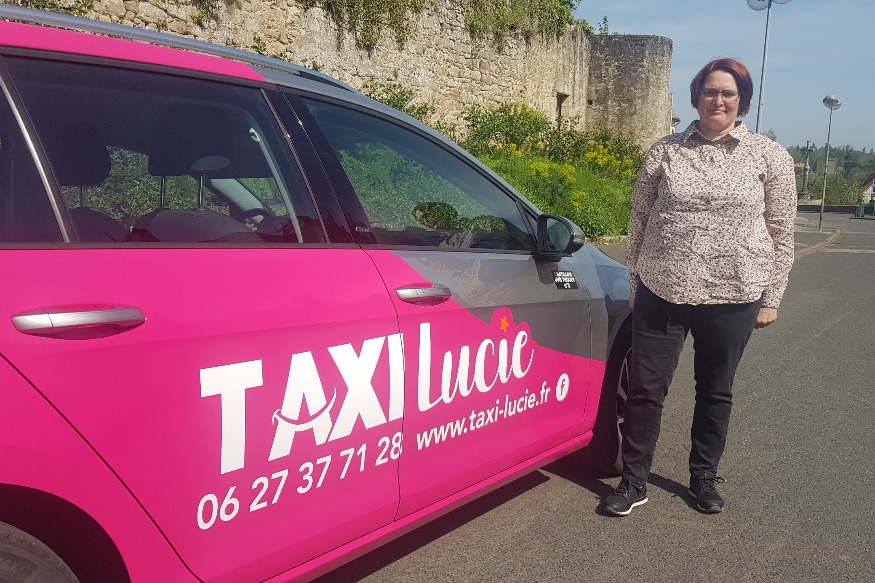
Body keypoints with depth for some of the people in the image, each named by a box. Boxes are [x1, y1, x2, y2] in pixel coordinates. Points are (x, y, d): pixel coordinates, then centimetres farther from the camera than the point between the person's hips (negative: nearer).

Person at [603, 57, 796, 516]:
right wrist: (635, 283, 9)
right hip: (661, 293, 0)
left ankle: (704, 479, 34)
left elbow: (780, 233, 4)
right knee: (645, 389, 4)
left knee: (715, 393, 15)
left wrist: (771, 297, 2)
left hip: (733, 298, 0)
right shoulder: (665, 151, 3)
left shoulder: (769, 156, 1)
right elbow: (639, 220, 8)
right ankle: (634, 482, 20)